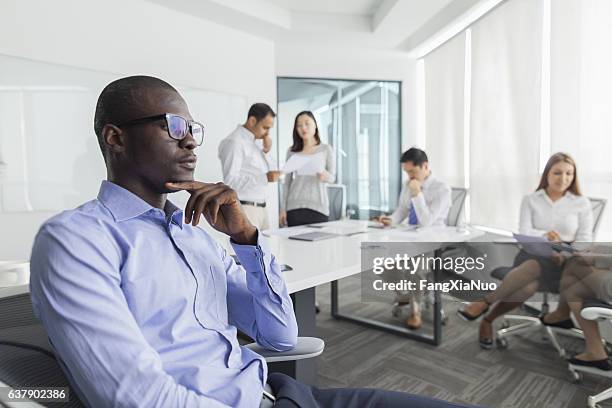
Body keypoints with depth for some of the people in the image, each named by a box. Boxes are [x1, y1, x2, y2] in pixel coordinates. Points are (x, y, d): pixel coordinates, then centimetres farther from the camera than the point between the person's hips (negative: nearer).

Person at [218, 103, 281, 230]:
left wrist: (265, 151, 6)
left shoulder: (252, 141, 15)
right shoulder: (234, 142, -12)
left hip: (260, 208, 8)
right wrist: (265, 178, -25)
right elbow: (230, 180, -20)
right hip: (243, 209, -8)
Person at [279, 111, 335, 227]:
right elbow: (287, 182, 12)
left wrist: (325, 176, -20)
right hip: (295, 206, 1)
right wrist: (283, 208, 7)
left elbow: (332, 177, 4)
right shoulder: (292, 151, 11)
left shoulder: (326, 149, 6)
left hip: (318, 207, -1)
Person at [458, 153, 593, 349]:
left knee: (538, 266, -39)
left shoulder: (582, 203, 9)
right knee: (530, 283, -38)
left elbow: (585, 241, 3)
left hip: (565, 263, 0)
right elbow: (524, 233, -2)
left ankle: (485, 303, -30)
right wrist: (545, 236, -23)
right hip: (531, 255, 0)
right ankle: (488, 320, -25)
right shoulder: (530, 200, 9)